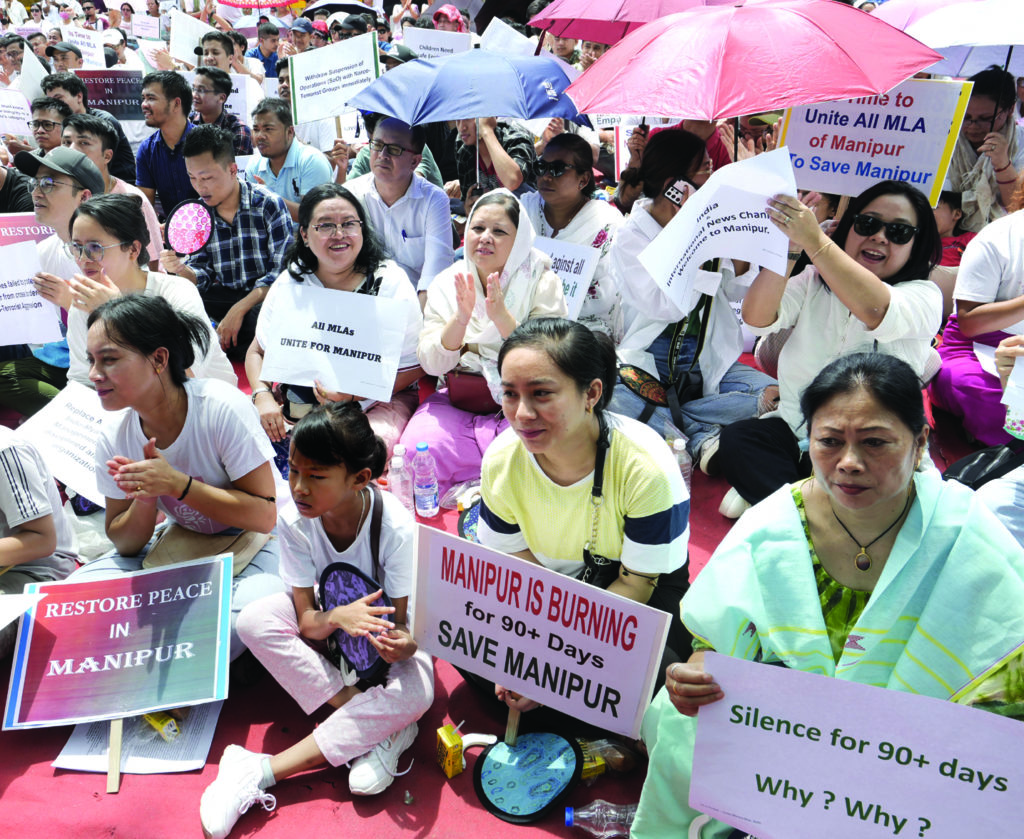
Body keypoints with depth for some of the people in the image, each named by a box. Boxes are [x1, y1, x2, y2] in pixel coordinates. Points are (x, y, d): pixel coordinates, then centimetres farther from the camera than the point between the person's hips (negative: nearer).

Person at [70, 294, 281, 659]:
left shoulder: (222, 407, -25)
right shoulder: (113, 437, -9)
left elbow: (264, 516, -22)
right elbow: (124, 543, -1)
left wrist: (177, 484, -31)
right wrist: (144, 498, -23)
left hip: (252, 543, -5)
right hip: (183, 544, 5)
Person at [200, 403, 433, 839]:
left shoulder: (395, 526, -31)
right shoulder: (295, 520, -22)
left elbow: (406, 622, -25)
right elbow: (306, 620, -18)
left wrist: (402, 643, -49)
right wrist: (338, 617, -41)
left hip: (385, 625, -3)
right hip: (327, 620, 3)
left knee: (415, 692, -34)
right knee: (254, 619, -25)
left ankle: (263, 772, -26)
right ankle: (381, 731, -23)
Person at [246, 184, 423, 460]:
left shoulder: (390, 281, -4)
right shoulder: (288, 284, 6)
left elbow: (415, 365, -5)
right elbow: (257, 350, 16)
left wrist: (353, 395, -18)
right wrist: (263, 395, -6)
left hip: (377, 404, -3)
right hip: (299, 406, 4)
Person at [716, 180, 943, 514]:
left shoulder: (925, 296, -1)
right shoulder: (813, 280, 8)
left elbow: (875, 310, -26)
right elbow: (756, 317, -10)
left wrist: (814, 240, -34)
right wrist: (789, 248, -24)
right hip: (795, 433, 3)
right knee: (737, 439, -26)